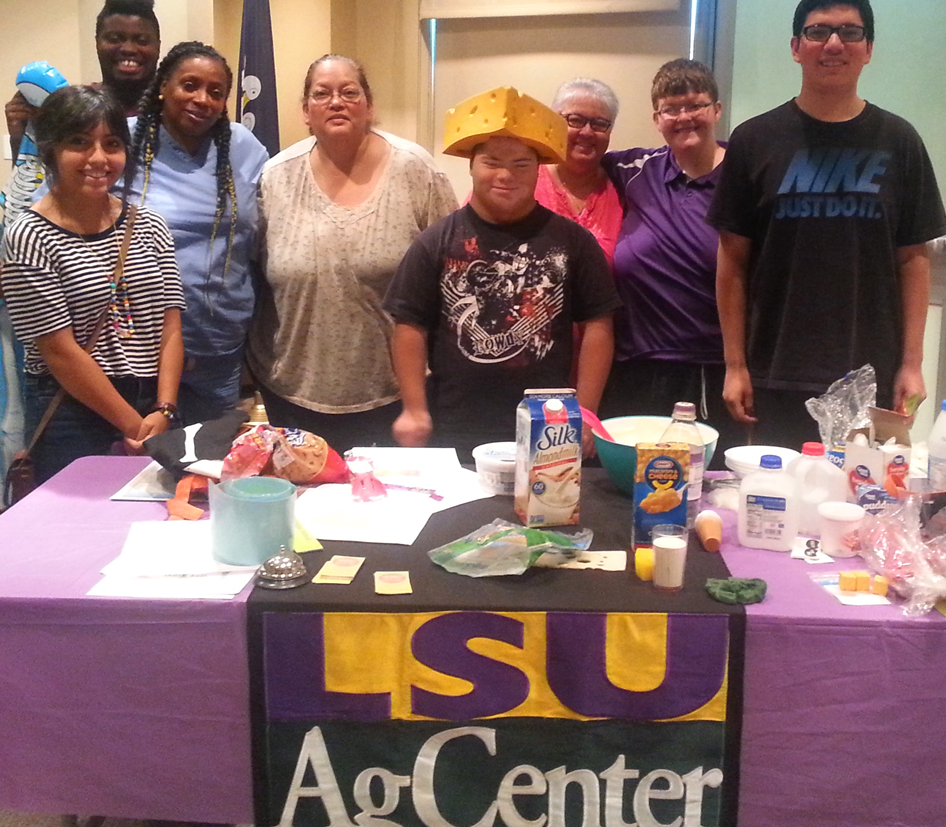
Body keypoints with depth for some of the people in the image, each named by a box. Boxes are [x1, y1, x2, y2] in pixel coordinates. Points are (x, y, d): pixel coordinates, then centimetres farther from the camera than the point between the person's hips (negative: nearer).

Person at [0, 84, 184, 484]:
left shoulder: (149, 226, 6)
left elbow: (170, 327, 2)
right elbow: (60, 350, -12)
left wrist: (163, 412, -11)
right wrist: (134, 425, -12)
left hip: (156, 410, 5)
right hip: (72, 418, -4)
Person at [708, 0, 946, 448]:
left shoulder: (898, 142, 5)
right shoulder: (755, 140, 2)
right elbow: (733, 260, 1)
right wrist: (735, 365, -2)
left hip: (872, 379, 1)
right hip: (777, 381, -1)